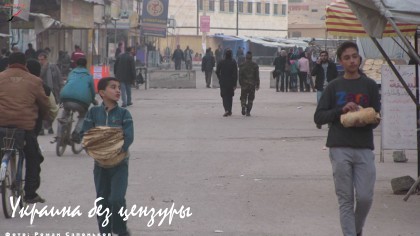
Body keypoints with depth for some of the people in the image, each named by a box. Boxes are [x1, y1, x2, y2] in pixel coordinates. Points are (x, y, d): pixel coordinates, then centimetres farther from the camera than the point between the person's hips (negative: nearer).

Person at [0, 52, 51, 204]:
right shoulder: (33, 81, 6)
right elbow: (44, 104, 12)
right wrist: (45, 116, 32)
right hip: (25, 125, -1)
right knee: (33, 159, 15)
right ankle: (30, 194, 14)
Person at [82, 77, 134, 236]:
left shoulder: (123, 114, -2)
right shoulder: (93, 112, 2)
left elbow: (129, 137, -10)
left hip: (119, 162, -2)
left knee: (117, 199, -13)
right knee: (102, 199, 8)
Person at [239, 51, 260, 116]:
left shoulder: (242, 65, -2)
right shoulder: (255, 65, 0)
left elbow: (240, 75, -2)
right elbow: (257, 76, 1)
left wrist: (240, 83, 5)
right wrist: (257, 84, 6)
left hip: (244, 84, 0)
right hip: (252, 84, 1)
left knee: (243, 97, 9)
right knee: (250, 98, 6)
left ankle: (243, 107, -16)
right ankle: (248, 111, 2)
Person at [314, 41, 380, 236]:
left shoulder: (370, 85, 9)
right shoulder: (334, 87, 9)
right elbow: (318, 117, 5)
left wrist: (366, 122, -14)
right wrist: (341, 110, -11)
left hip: (364, 148, 0)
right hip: (340, 148, 0)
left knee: (365, 197, -3)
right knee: (345, 199, 0)